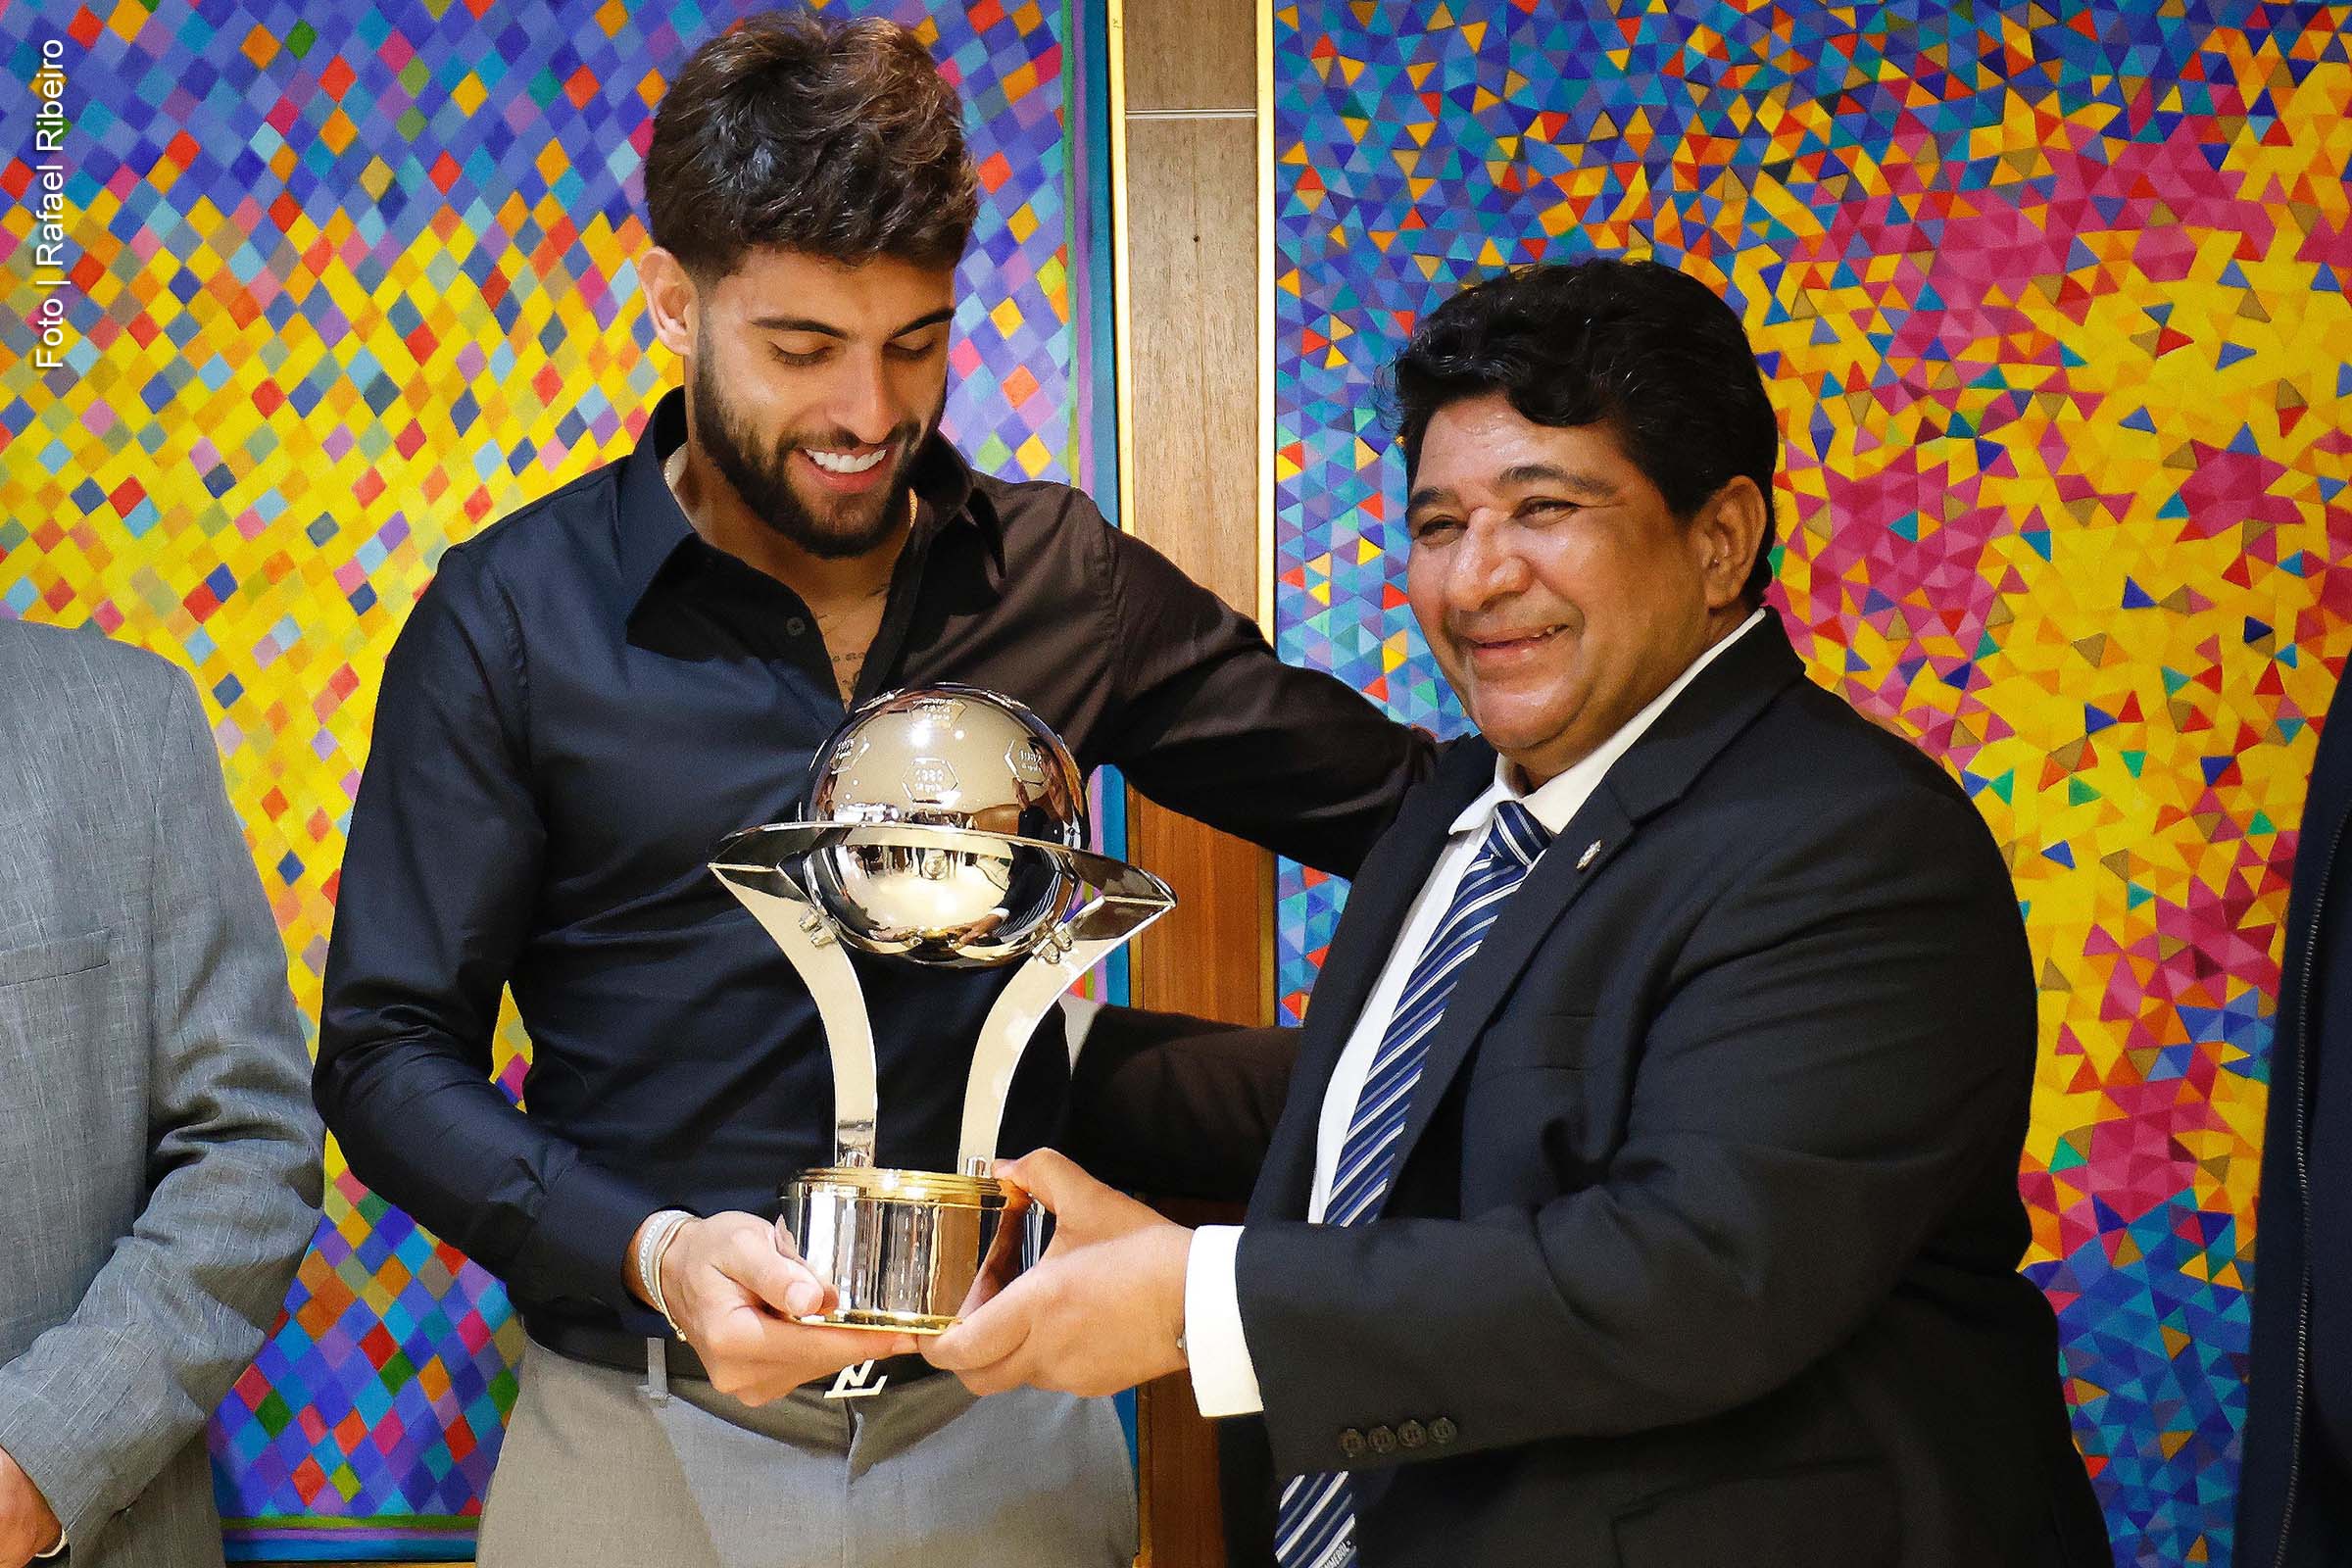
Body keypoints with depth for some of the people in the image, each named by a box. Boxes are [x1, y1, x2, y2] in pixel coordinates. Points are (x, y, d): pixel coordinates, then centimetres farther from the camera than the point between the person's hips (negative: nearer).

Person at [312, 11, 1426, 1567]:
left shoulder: (1065, 580, 1)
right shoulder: (511, 619, -4)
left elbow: (1397, 802, 7)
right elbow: (392, 1052, -4)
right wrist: (646, 1250, -19)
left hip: (1006, 1431, 2)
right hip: (653, 1438, -2)